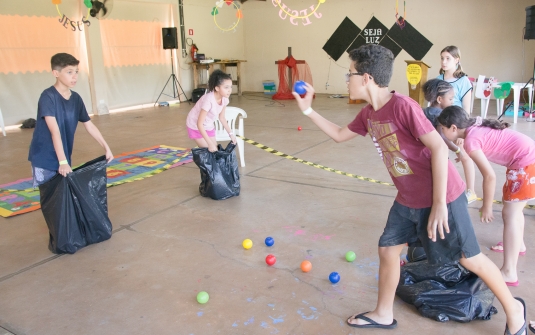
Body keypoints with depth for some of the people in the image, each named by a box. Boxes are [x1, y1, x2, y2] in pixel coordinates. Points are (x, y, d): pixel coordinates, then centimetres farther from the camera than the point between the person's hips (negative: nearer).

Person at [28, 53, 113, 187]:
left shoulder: (76, 98, 2)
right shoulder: (48, 96, -18)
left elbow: (90, 126, 9)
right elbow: (55, 131, -26)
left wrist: (106, 148, 6)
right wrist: (62, 162, -31)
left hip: (64, 158, 6)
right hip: (44, 159, -6)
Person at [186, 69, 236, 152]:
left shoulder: (224, 99, -15)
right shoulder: (208, 100, -36)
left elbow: (222, 117, 3)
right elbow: (199, 124, -33)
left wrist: (230, 133, -2)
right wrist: (210, 143, -34)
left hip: (208, 126, 7)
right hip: (196, 126, -6)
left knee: (215, 150, 5)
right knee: (209, 152, -8)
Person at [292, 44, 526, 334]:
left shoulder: (402, 105, -24)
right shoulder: (368, 114, 0)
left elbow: (439, 148, -24)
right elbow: (339, 135, 16)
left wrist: (439, 203, -23)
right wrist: (308, 110, 9)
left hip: (441, 197, -7)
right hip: (408, 200, 8)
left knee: (469, 258, 7)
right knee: (387, 250, 11)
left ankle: (513, 308, 33)